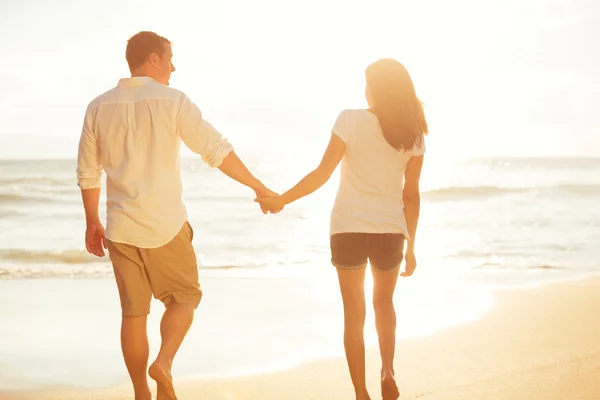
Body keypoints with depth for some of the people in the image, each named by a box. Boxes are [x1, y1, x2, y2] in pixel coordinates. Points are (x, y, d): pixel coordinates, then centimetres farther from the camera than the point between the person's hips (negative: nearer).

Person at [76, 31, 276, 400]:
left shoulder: (99, 107, 4)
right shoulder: (171, 101, -8)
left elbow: (88, 173, 9)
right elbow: (217, 151, -10)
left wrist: (92, 223, 20)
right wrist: (259, 187, -1)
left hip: (121, 229, 4)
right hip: (166, 225, -3)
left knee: (133, 312, 11)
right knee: (184, 298, 14)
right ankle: (164, 363, -9)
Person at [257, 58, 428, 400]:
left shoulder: (351, 120, -8)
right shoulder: (414, 133, 1)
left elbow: (322, 174, -11)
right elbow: (411, 194, 3)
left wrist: (280, 200, -1)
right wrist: (410, 246, 11)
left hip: (349, 228, -2)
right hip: (390, 230, 3)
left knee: (354, 312, 10)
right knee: (384, 302, 26)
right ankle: (388, 371, 9)